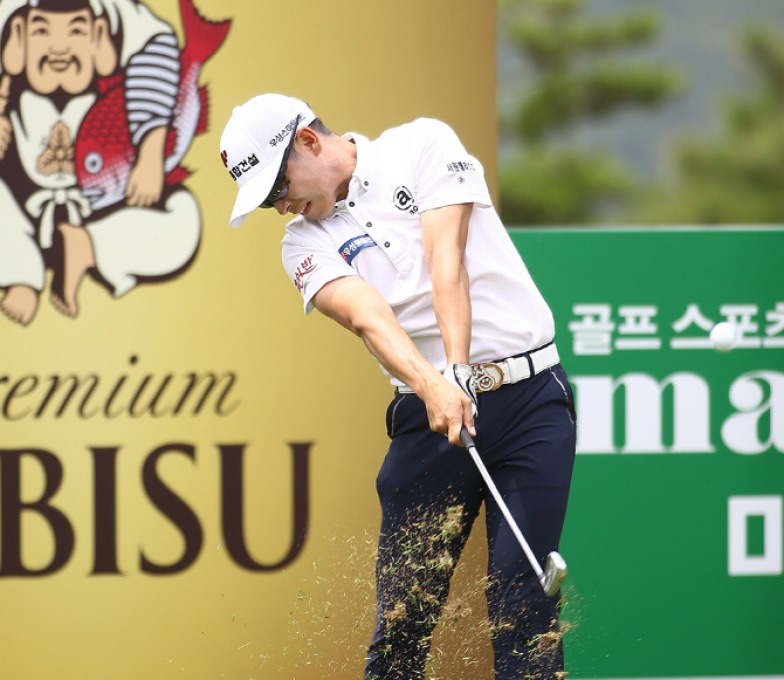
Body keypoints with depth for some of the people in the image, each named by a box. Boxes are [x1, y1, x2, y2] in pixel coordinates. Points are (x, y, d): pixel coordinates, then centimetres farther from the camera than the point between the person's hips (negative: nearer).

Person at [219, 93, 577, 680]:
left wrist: (459, 370, -24)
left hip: (530, 398, -3)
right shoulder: (305, 242, 8)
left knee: (524, 599, -11)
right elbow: (368, 316, -11)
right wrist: (433, 385, -29)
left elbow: (447, 262, -11)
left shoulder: (422, 147, 2)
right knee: (402, 615, -5)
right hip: (429, 409, 3)